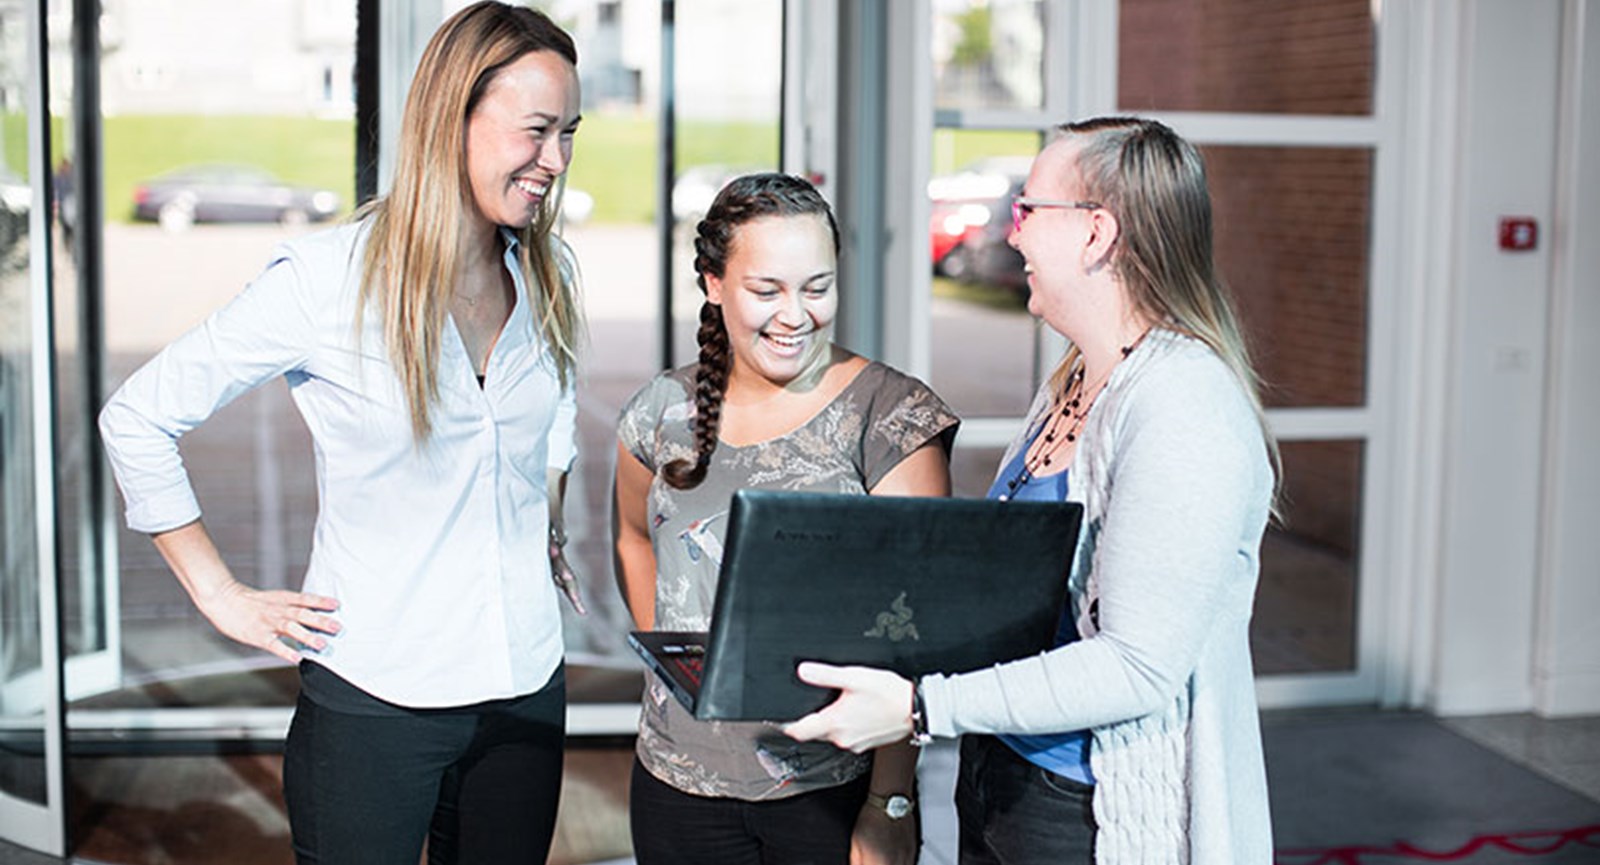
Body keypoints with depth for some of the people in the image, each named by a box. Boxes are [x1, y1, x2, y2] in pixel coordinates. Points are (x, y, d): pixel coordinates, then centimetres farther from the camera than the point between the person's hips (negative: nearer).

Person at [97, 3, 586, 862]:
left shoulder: (548, 275, 3)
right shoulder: (329, 278, -13)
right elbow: (136, 417, -8)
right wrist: (222, 596, -7)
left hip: (526, 687, 5)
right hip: (374, 695, -5)